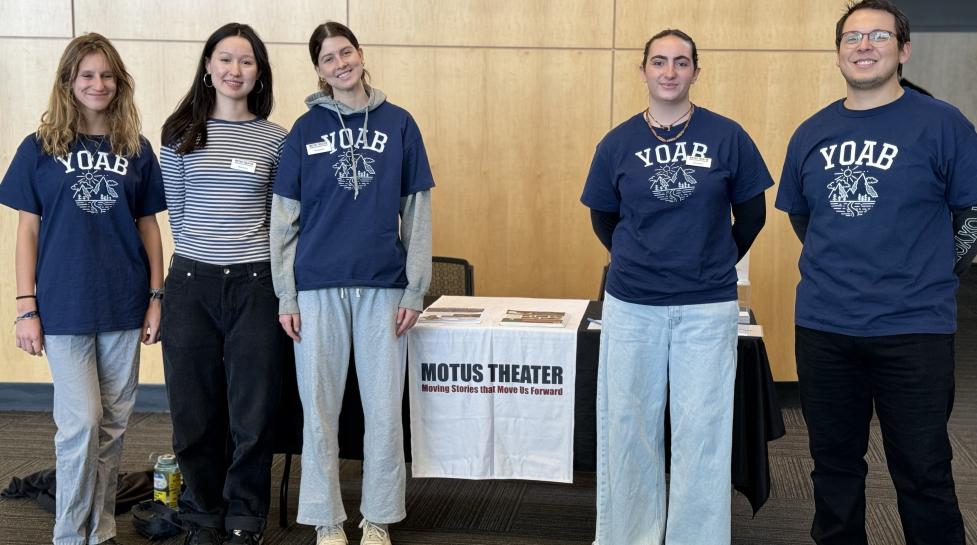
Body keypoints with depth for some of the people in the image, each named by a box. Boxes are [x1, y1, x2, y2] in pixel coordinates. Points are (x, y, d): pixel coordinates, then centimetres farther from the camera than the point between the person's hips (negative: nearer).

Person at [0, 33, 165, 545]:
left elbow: (148, 226, 9)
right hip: (65, 307, -2)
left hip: (123, 308, 2)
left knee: (113, 424, 8)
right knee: (81, 421, -7)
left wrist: (156, 298, 4)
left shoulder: (136, 150, 6)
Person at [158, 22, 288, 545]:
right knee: (195, 410, 8)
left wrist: (246, 254, 2)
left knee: (252, 412, 4)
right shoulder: (179, 133, 5)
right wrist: (203, 253, 4)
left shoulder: (276, 139, 3)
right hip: (191, 285, 1)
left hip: (255, 285, -1)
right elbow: (177, 211, 8)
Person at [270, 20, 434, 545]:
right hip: (318, 288, 0)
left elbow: (417, 213, 4)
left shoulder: (399, 123, 4)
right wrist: (285, 296, -1)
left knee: (384, 411, 5)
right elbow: (284, 218, 4)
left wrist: (415, 291, -1)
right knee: (320, 411, 6)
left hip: (383, 287, 0)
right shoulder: (305, 129, 4)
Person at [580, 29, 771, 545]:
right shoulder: (618, 143, 0)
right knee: (629, 423, 10)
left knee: (702, 426, 4)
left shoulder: (727, 136, -3)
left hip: (708, 307, -1)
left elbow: (751, 214, 7)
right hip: (631, 306, 1)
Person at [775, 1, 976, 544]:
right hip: (821, 326, 4)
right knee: (834, 464, 15)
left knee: (922, 473, 4)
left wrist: (927, 273, 1)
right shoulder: (811, 133, 7)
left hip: (913, 328, -4)